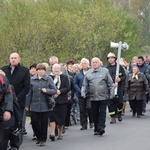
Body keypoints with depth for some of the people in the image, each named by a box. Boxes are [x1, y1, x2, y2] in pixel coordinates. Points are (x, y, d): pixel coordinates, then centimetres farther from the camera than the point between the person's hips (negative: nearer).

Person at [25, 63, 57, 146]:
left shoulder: (49, 79, 1)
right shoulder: (32, 79, 4)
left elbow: (54, 90, 0)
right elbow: (29, 93, 5)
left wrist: (47, 90, -18)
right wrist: (27, 105, 4)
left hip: (45, 105, -1)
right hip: (34, 105, 1)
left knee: (44, 123, 3)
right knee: (34, 122, 0)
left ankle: (43, 140, 16)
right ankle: (38, 137, 23)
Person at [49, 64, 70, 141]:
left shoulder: (65, 77, 6)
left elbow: (68, 88, -1)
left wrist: (60, 91, -14)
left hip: (62, 100, 1)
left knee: (61, 118, 5)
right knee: (52, 117, -12)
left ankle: (60, 134, 17)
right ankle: (52, 133, -13)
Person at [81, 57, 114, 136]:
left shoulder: (105, 71, 3)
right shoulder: (88, 73, 9)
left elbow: (110, 84, 4)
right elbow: (85, 85, 11)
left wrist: (111, 94, -1)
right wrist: (83, 92, -6)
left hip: (103, 97, -2)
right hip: (93, 97, 3)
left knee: (102, 113, -7)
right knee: (95, 114, 7)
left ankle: (101, 128, -7)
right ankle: (96, 129, 15)